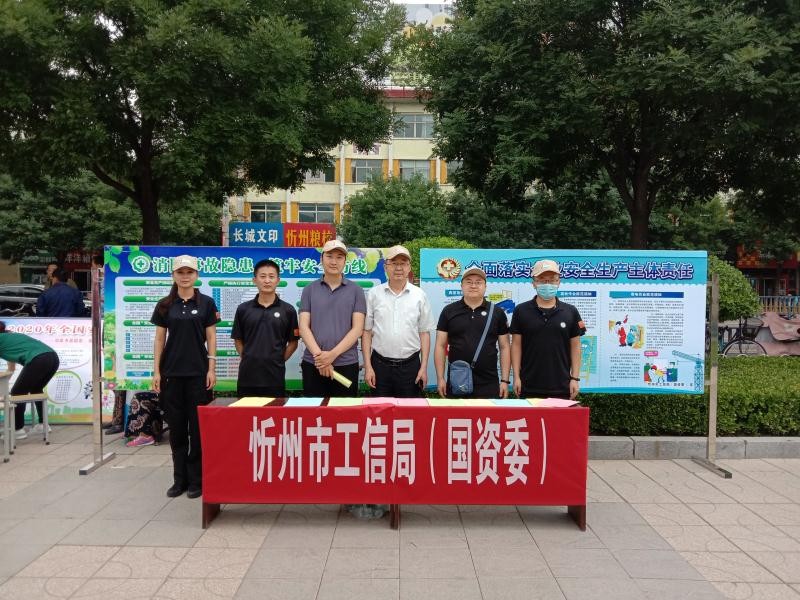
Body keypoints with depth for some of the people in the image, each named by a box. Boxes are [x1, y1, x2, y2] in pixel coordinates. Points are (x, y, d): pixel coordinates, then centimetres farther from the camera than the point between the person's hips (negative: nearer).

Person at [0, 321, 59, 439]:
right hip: (53, 358, 8)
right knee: (36, 390, 28)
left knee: (17, 393, 10)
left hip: (38, 360, -8)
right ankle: (43, 425, 31)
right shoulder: (11, 336, 35)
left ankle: (18, 430, 14)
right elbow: (11, 368, 45)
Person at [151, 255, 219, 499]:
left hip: (198, 372, -2)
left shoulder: (206, 303, 1)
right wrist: (156, 371, 1)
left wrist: (211, 368, -5)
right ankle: (179, 479, 19)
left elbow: (211, 337, 1)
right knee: (176, 426, 7)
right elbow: (159, 339, 7)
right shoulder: (164, 305, 6)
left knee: (197, 426, 1)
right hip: (172, 373, 2)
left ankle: (196, 480, 12)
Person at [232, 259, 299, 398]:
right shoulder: (243, 309, 5)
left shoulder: (288, 310, 1)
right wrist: (250, 359, 3)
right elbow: (238, 340, 11)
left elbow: (293, 342, 6)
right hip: (247, 376, 1)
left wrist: (278, 361, 0)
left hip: (275, 376, -1)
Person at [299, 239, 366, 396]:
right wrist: (319, 355, -13)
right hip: (312, 364, 1)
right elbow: (304, 327, 0)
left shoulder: (355, 290, 3)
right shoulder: (309, 290, 7)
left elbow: (357, 328, -4)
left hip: (347, 364, -1)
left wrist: (333, 354, -14)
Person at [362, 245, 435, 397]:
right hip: (380, 364, 0)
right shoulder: (374, 294, 1)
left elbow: (424, 333, 4)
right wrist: (368, 366, -2)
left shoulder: (419, 295, 2)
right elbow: (367, 331, 3)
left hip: (410, 365, 0)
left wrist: (424, 367, 0)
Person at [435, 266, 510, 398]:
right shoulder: (449, 311, 4)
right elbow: (440, 346, 4)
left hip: (489, 384, 0)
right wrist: (440, 378, -2)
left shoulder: (497, 313, 5)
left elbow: (504, 347, 7)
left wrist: (504, 380, 1)